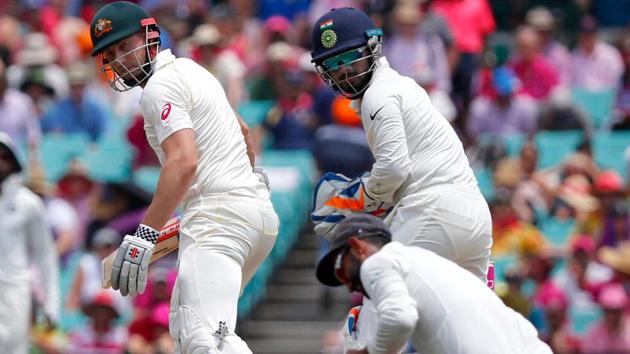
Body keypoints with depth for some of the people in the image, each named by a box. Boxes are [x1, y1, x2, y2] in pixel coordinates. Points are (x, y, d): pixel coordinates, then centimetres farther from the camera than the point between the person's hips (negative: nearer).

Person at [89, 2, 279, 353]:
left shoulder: (160, 87, -7)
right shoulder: (191, 69, 22)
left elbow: (184, 162, -21)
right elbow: (242, 131, 36)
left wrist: (145, 235, -26)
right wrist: (250, 178, 53)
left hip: (219, 213, -10)